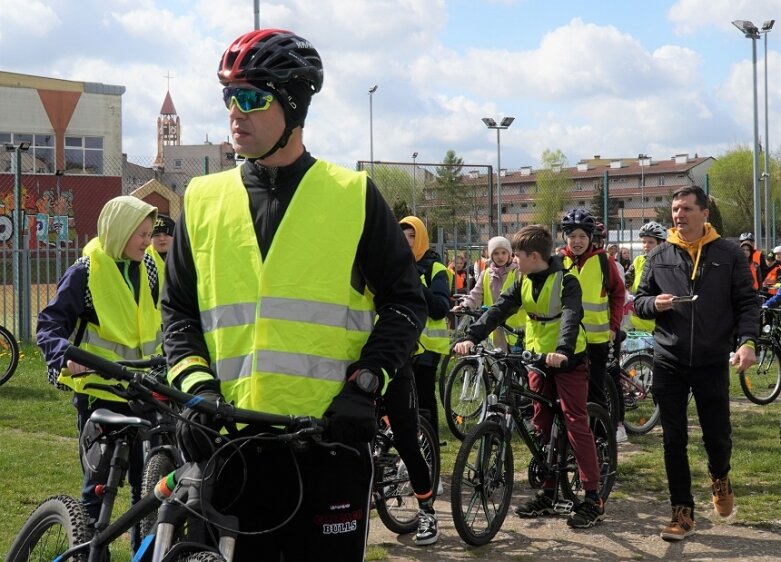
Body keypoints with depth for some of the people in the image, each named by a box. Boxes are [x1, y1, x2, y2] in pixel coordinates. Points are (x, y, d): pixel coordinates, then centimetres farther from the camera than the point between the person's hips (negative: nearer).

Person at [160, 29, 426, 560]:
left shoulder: (353, 195, 3)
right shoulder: (204, 199, 10)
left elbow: (405, 298, 5)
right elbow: (178, 308, 14)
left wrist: (366, 382, -7)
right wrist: (195, 383, -3)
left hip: (331, 437, -2)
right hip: (231, 441, 2)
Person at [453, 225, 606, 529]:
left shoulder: (565, 280, -15)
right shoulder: (524, 283, 4)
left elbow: (571, 315, -31)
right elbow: (498, 309, -5)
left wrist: (563, 350, -48)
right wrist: (471, 337, -20)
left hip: (568, 360, -7)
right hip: (538, 359, 7)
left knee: (576, 423, -10)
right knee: (541, 424, 9)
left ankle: (593, 498, -8)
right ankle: (548, 493, 18)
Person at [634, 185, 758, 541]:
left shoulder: (728, 255, 1)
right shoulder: (659, 257, 5)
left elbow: (747, 303, 1)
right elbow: (639, 301, 10)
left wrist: (747, 341, -14)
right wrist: (655, 303, -13)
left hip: (712, 363, -1)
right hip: (669, 363, 2)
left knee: (718, 436, 3)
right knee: (674, 440, 4)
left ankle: (720, 477, 37)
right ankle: (682, 512, 14)